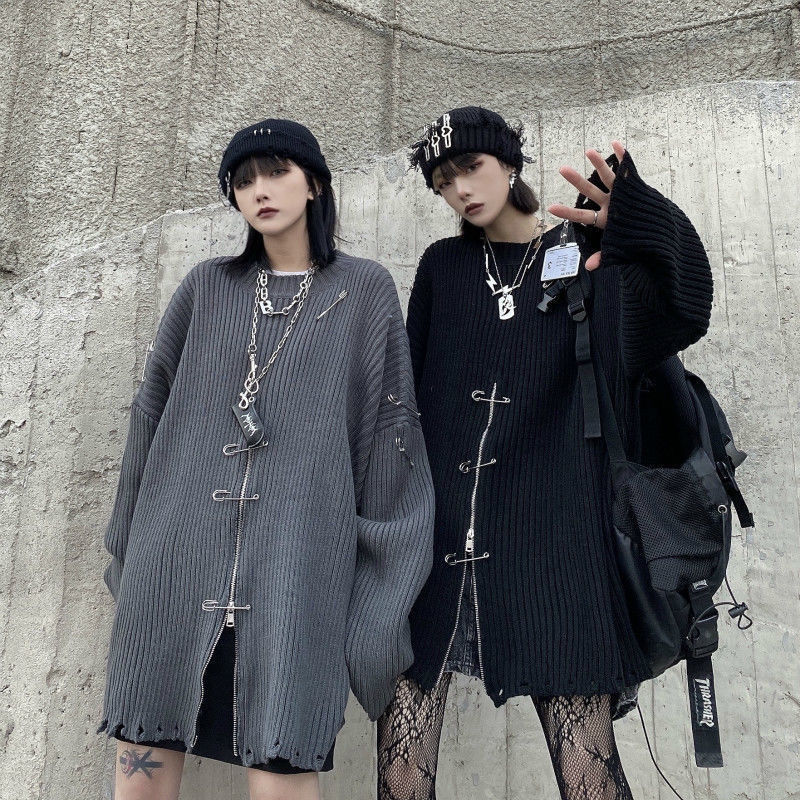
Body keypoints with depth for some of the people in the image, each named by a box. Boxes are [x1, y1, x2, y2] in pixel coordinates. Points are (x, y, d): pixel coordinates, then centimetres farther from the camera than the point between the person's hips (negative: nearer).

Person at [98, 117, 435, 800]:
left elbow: (386, 430, 4)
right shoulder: (207, 287, 14)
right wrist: (130, 547, 16)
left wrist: (382, 584, 1)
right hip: (180, 554, 3)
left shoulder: (365, 291, 7)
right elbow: (153, 407, 17)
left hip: (296, 558, -2)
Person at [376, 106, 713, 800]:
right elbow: (410, 390, 16)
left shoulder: (589, 253, 8)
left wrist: (647, 235, -33)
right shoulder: (442, 267, 16)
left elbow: (676, 321, -12)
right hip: (436, 527, 3)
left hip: (550, 531, -2)